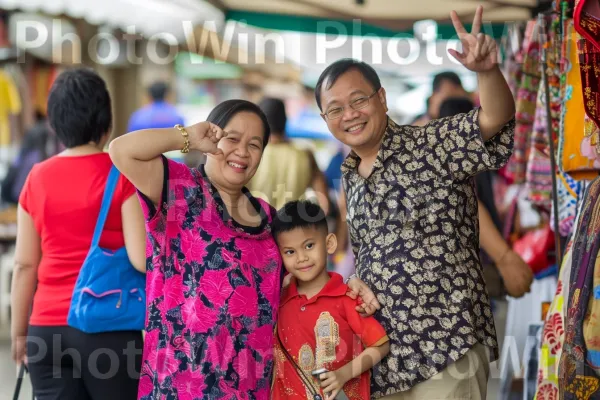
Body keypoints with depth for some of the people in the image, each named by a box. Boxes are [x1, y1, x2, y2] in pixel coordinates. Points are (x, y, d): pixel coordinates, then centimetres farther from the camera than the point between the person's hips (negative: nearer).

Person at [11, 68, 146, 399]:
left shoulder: (37, 179, 5)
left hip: (47, 329, 3)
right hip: (109, 327, -3)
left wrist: (19, 332, 15)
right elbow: (141, 258, -14)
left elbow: (24, 265, 7)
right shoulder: (122, 175, -6)